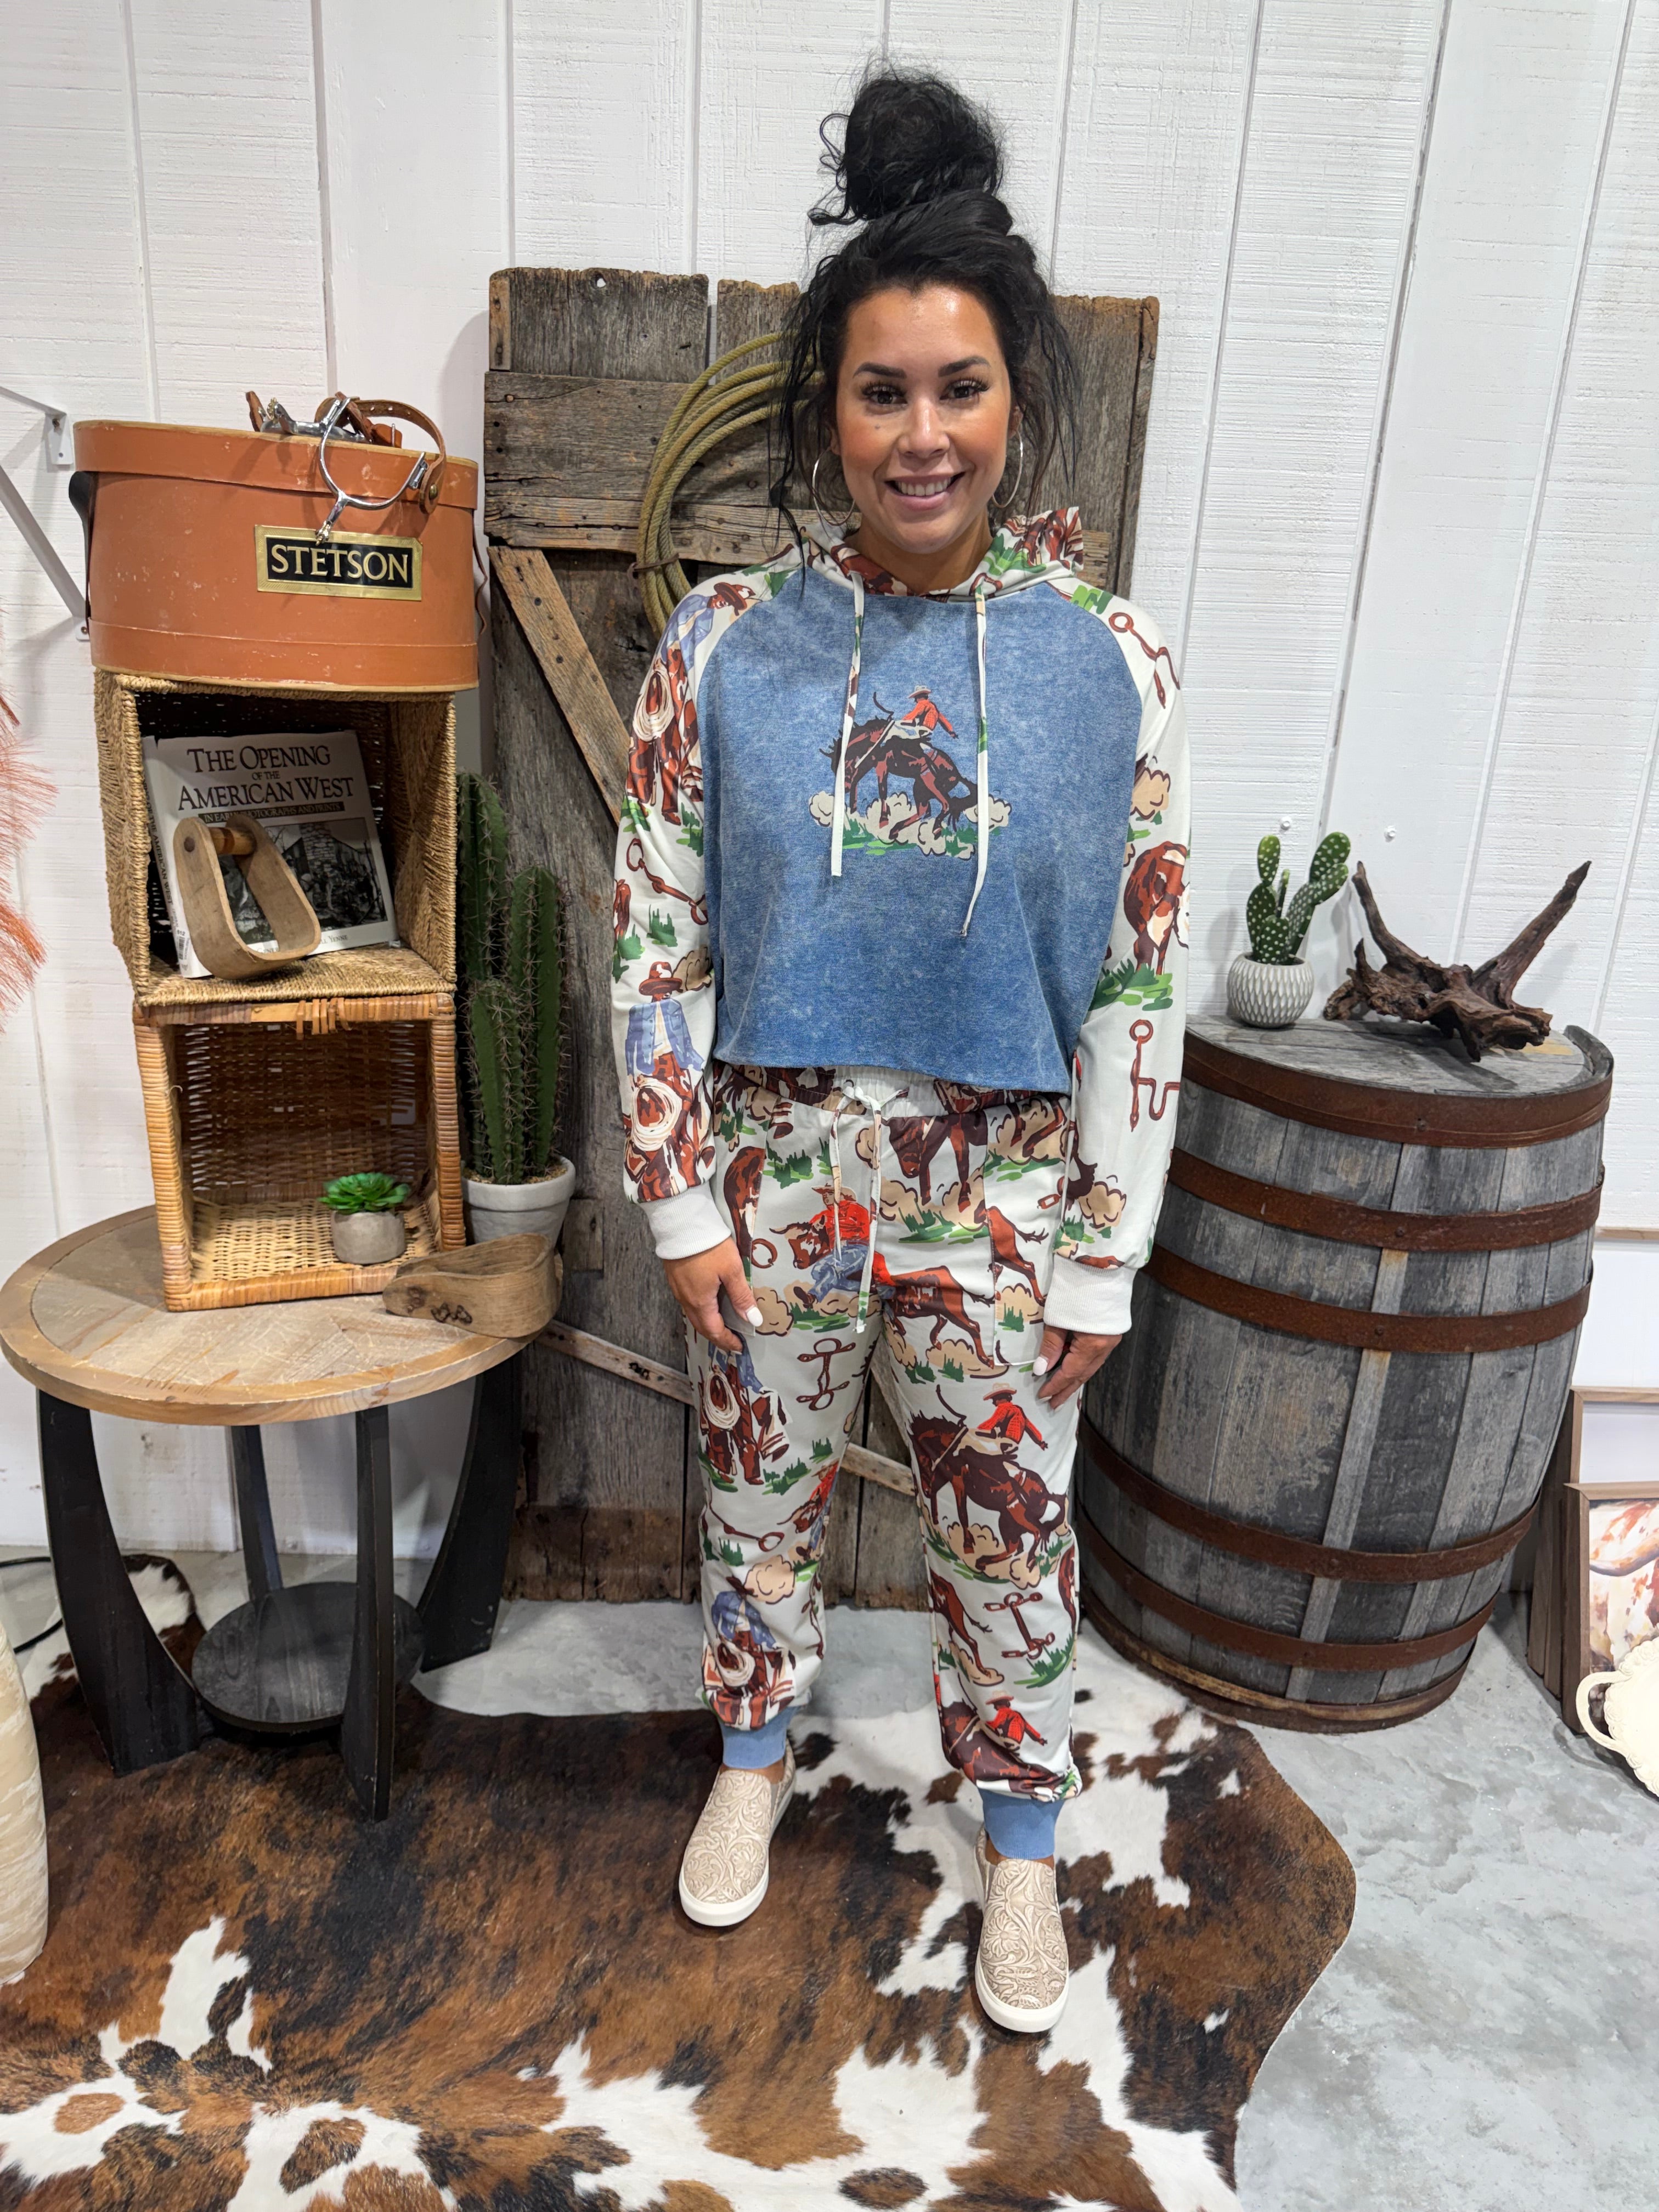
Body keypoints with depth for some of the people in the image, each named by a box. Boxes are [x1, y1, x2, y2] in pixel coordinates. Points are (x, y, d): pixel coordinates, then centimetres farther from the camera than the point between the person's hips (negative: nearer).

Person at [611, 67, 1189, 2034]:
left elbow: (1140, 989, -5)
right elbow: (654, 942, -3)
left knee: (1008, 1530, 16)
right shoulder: (724, 644, -5)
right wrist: (685, 1197, -6)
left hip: (1000, 1193, 0)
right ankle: (755, 1755, 49)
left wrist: (1101, 1261, -4)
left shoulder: (1110, 664, -6)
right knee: (759, 1491, 19)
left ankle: (1019, 1835, 44)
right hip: (774, 1172, 1)